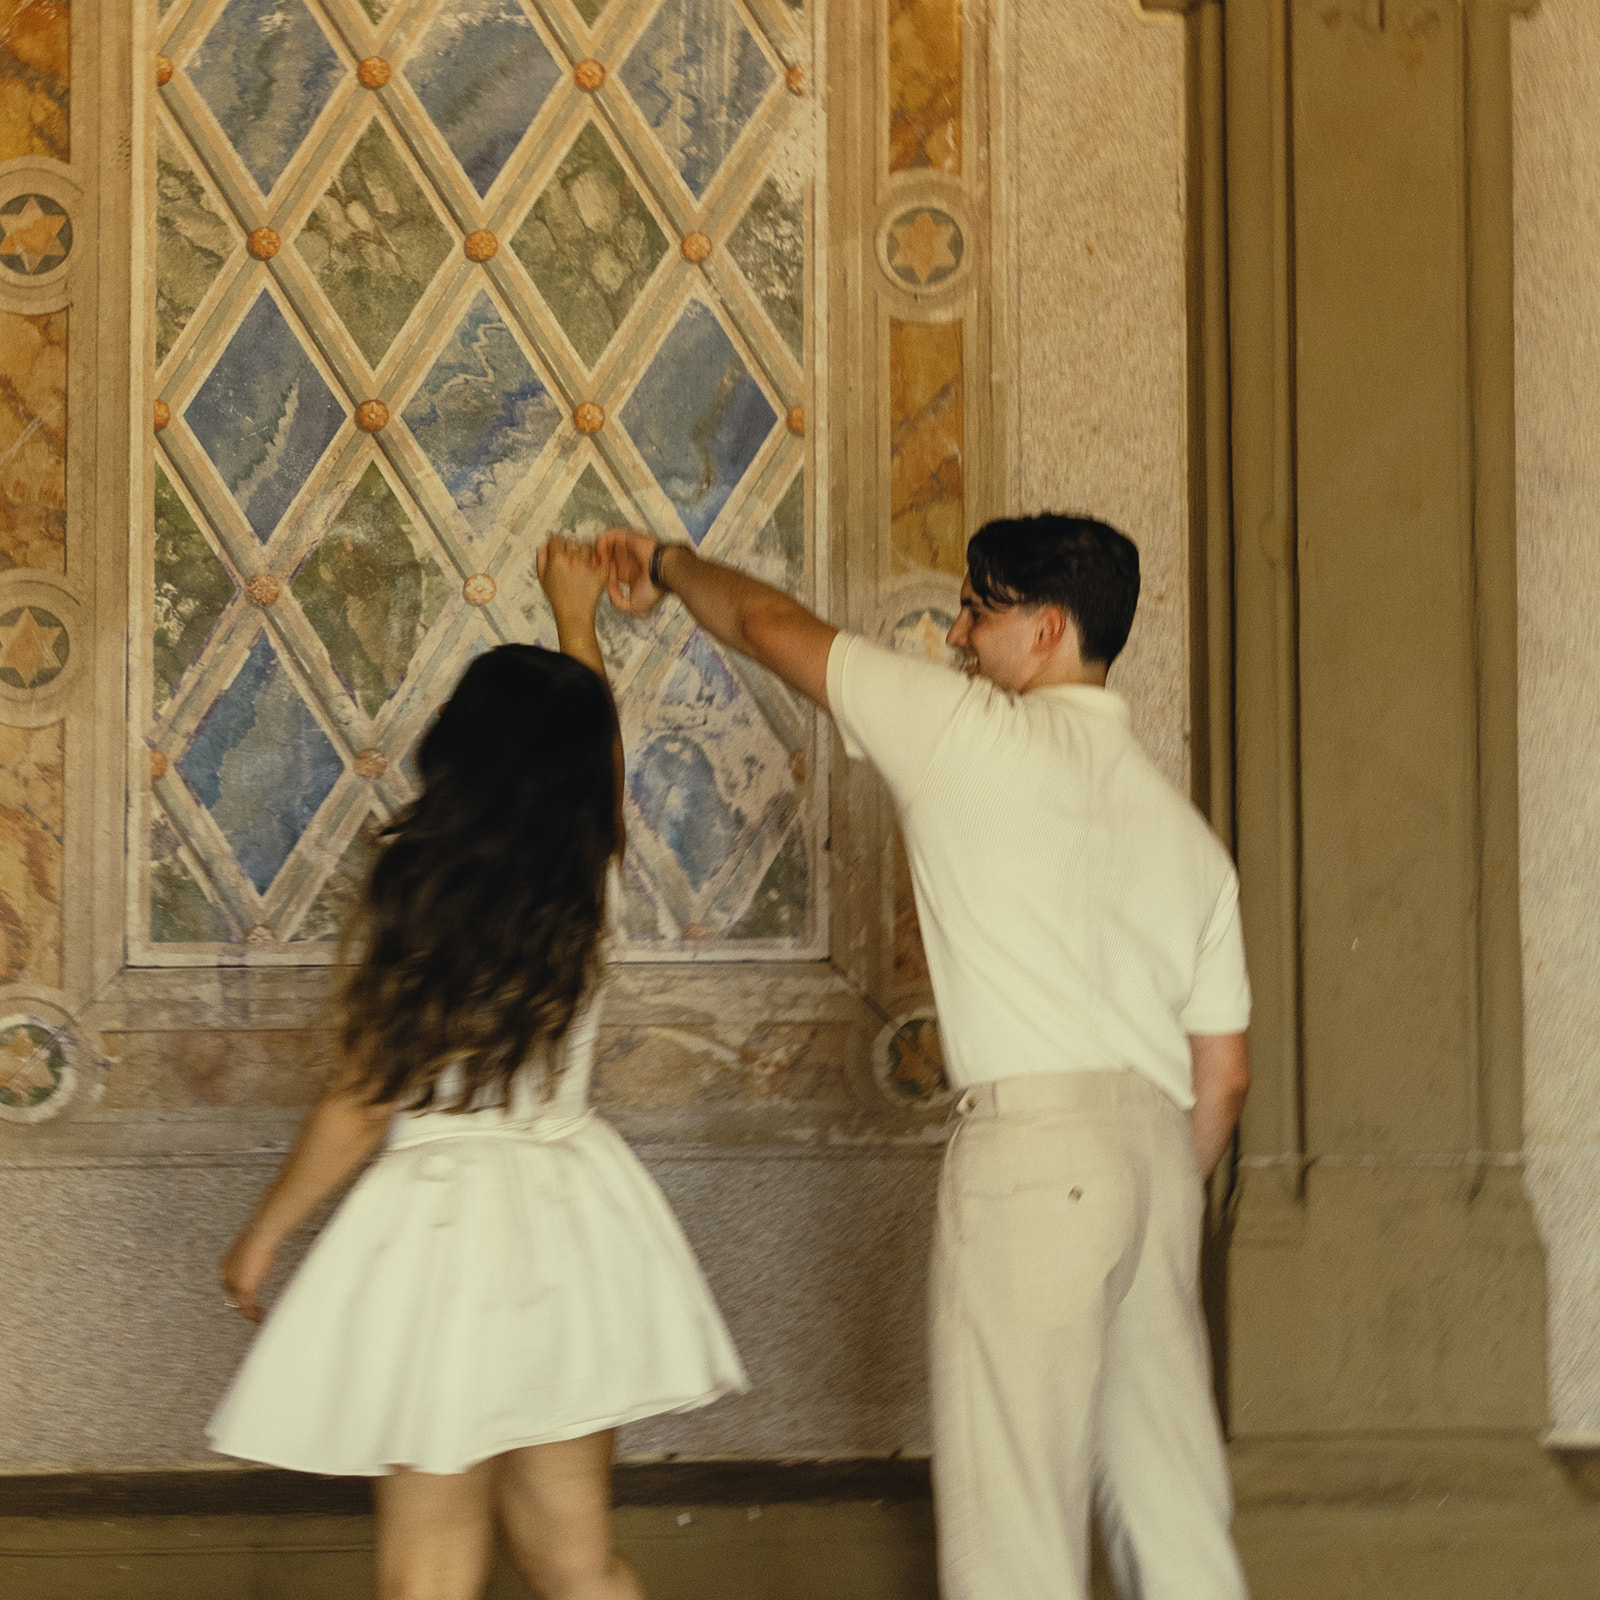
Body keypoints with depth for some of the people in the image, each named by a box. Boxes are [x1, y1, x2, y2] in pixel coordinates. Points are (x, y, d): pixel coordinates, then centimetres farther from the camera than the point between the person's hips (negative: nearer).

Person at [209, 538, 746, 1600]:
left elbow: (362, 1107, -7)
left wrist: (263, 1235, 8)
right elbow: (600, 760, 23)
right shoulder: (589, 887, 0)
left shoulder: (411, 896, -12)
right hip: (571, 1220, 5)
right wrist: (578, 620, 39)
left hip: (439, 1216, -5)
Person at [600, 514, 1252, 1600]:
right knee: (1174, 1498, 11)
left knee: (1017, 1508, -3)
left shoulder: (972, 735, -1)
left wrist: (674, 564, 28)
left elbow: (773, 627, 9)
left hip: (1032, 1147, -7)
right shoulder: (1184, 827, 17)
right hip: (1159, 1146, 7)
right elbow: (1224, 1073, 16)